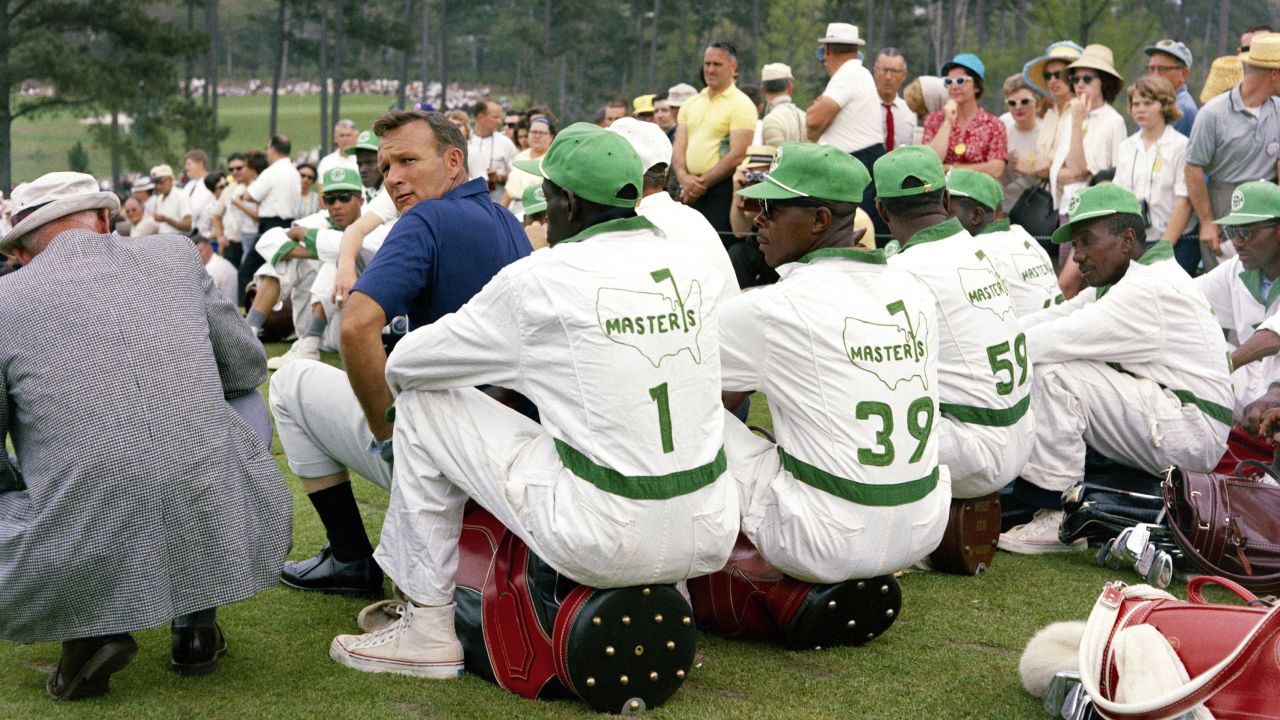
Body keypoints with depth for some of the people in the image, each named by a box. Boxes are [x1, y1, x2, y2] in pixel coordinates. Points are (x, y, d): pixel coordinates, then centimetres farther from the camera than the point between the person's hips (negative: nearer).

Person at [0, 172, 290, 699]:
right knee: (247, 402, 31)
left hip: (77, 573, -2)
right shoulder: (175, 256, 7)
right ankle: (195, 621, 21)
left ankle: (90, 631, 4)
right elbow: (247, 367, 22)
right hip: (226, 541, 2)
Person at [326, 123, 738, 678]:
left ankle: (427, 627, 16)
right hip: (711, 543, 6)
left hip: (607, 546, -5)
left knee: (424, 405, 9)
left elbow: (402, 366, 4)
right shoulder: (692, 263, 6)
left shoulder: (540, 280, -8)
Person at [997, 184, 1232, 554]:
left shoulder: (1152, 288, -18)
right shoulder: (1123, 283, 14)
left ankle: (1059, 520, -16)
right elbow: (1054, 318, 4)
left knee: (1052, 373, -20)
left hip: (1192, 434, -10)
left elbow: (1054, 339, -24)